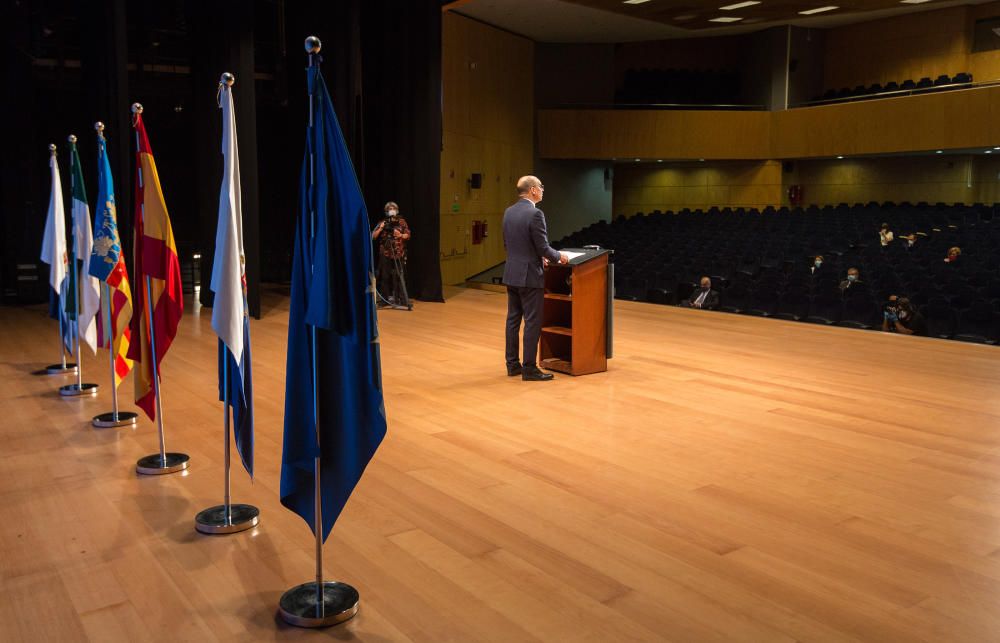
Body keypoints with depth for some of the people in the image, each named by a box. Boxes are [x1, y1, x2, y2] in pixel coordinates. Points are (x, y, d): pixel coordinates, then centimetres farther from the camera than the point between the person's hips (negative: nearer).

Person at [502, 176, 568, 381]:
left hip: (511, 274, 8)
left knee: (513, 319, 12)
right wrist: (558, 256, 3)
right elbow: (543, 247, -17)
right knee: (532, 322, -1)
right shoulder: (535, 214, -17)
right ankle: (529, 368, 2)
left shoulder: (509, 212, 8)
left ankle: (512, 364, 19)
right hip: (529, 276, -8)